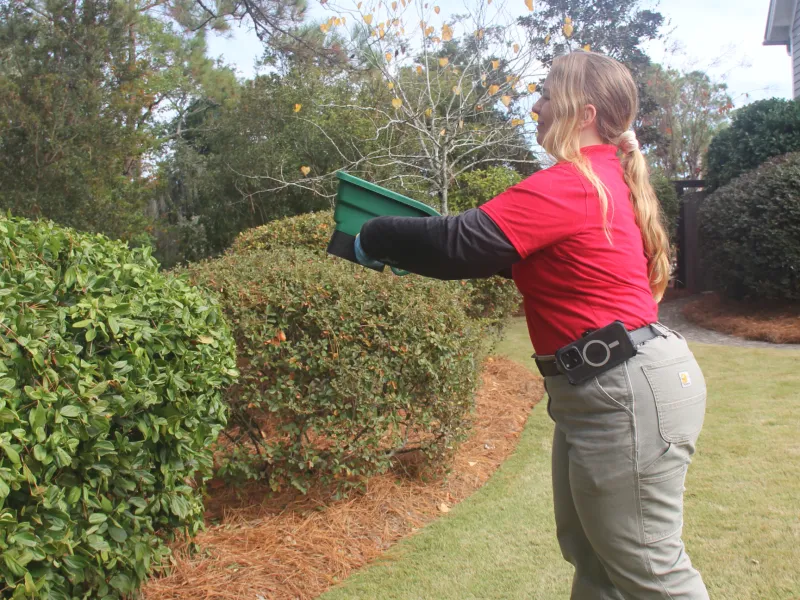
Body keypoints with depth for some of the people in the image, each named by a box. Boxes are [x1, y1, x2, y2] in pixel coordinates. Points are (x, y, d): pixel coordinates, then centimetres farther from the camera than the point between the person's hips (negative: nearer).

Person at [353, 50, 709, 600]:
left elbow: (459, 244, -22)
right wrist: (412, 250, 12)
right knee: (590, 555, 20)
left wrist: (375, 238, -6)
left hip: (629, 392, -10)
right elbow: (509, 252, 18)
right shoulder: (603, 179, 15)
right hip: (601, 390, 10)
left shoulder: (569, 184, -18)